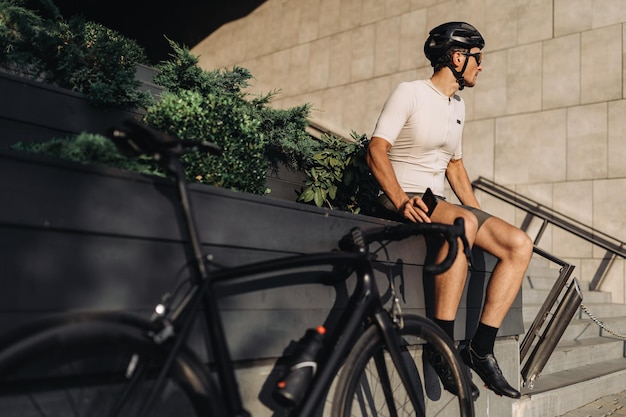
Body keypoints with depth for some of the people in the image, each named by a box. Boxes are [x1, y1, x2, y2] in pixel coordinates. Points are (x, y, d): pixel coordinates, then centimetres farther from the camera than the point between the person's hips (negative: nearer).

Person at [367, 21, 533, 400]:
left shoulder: (458, 106, 19)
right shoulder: (410, 93, -4)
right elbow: (377, 151, -14)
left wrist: (480, 214, 12)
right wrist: (402, 201, -29)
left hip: (438, 202, 8)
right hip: (401, 201, -8)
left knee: (520, 244, -9)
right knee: (464, 222, -37)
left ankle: (481, 348, -12)